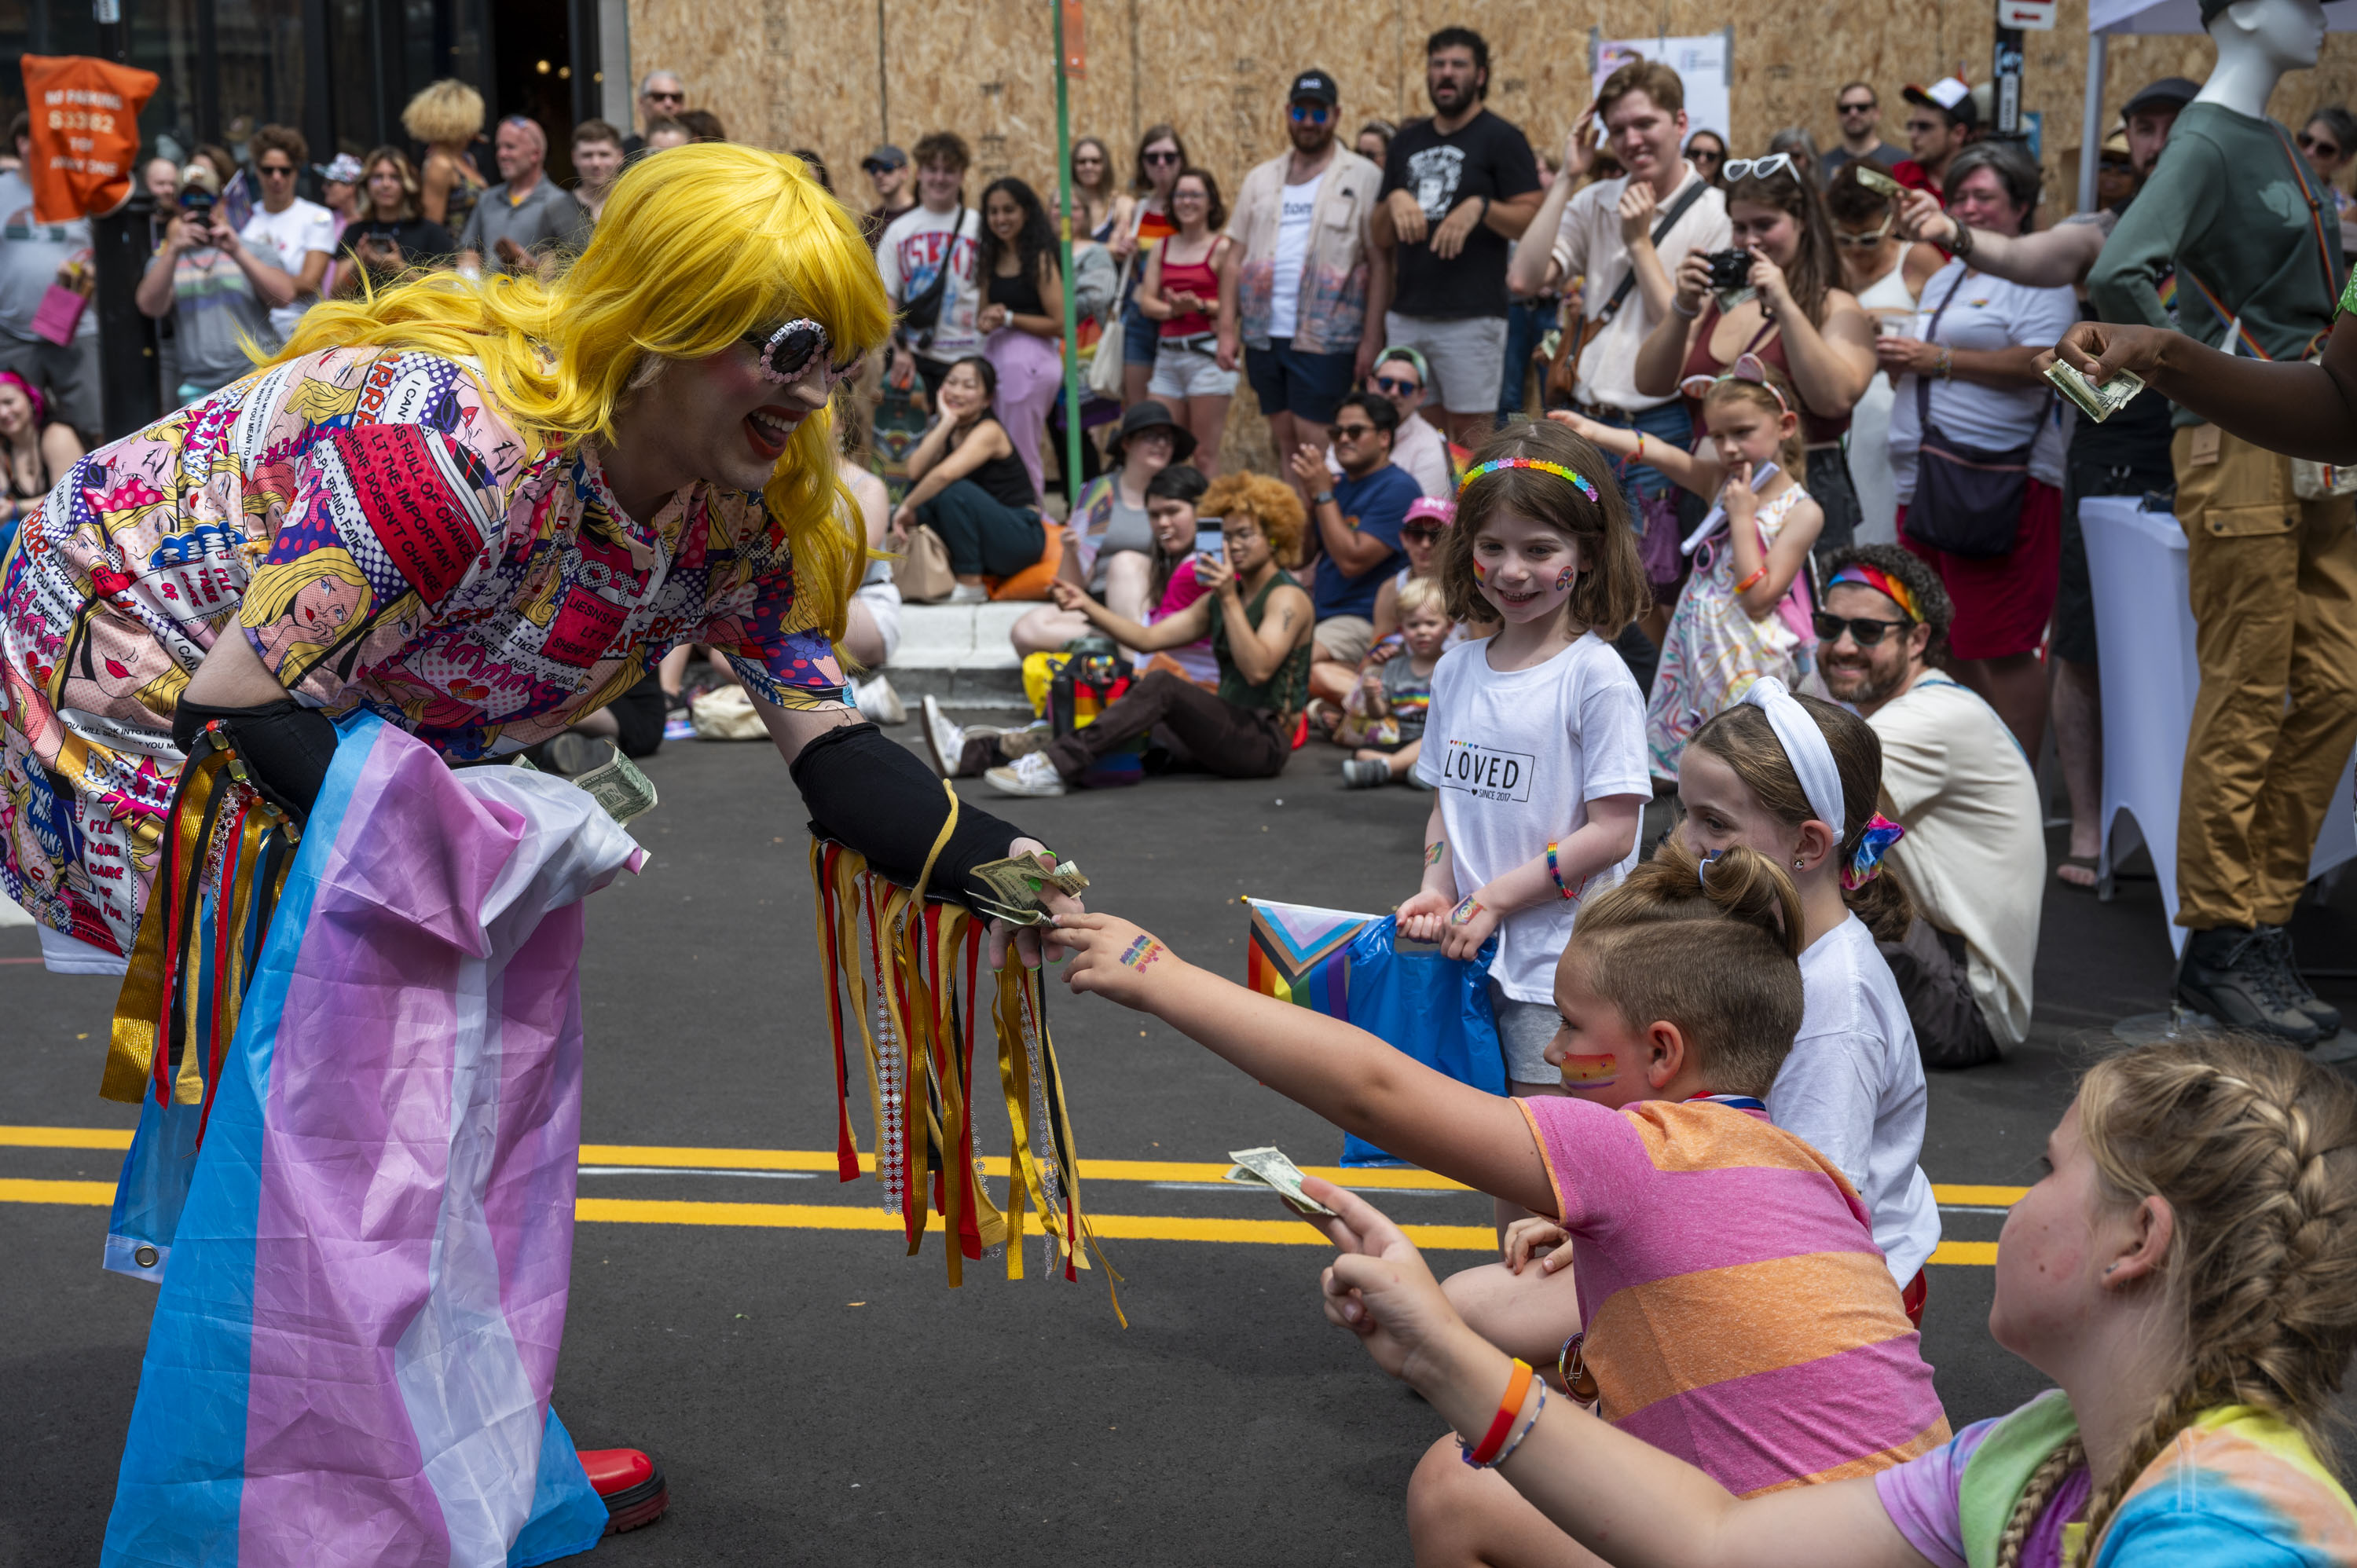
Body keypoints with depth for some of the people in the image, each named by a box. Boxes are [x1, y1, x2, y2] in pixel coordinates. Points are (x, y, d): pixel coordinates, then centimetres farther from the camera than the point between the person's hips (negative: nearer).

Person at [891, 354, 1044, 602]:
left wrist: (907, 507, -22)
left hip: (1020, 539, -7)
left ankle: (971, 586, -18)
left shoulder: (989, 431, -15)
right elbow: (915, 471, -13)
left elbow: (945, 474, -33)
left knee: (954, 490, -29)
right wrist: (947, 421, -15)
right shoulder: (946, 429, 8)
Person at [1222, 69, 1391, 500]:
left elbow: (1381, 263, -5)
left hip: (1325, 337, -5)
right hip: (1264, 335, 5)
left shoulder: (1364, 178, -1)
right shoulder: (1261, 180, 14)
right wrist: (1227, 328, 6)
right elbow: (1238, 259, 14)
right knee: (1283, 441, 10)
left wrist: (1372, 338, -11)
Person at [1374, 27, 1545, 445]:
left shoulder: (1502, 139, 1)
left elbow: (1531, 223, -7)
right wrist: (1394, 200, -3)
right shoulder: (1407, 141, 17)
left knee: (1473, 435, -5)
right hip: (1405, 316, 6)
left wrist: (1480, 207, -22)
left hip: (1470, 317, -6)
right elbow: (1381, 237, 17)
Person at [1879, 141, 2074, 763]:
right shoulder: (1944, 279, 25)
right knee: (1944, 645, 10)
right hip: (1926, 480, 9)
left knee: (2002, 650, -9)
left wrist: (1938, 360, -16)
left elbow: (2040, 364, -16)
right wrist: (1897, 360, 9)